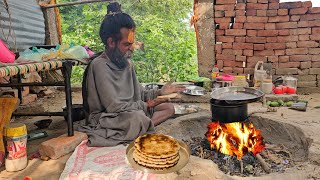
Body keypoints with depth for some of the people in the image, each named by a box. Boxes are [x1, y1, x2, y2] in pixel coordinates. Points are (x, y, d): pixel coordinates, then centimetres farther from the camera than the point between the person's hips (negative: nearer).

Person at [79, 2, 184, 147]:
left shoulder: (126, 63, 7)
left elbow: (139, 94, 12)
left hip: (129, 113, 9)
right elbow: (114, 106, -23)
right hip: (105, 118, -9)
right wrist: (146, 105, -14)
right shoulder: (100, 66, -19)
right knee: (138, 117, -39)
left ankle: (141, 127, -17)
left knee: (169, 108, 1)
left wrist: (159, 92, -5)